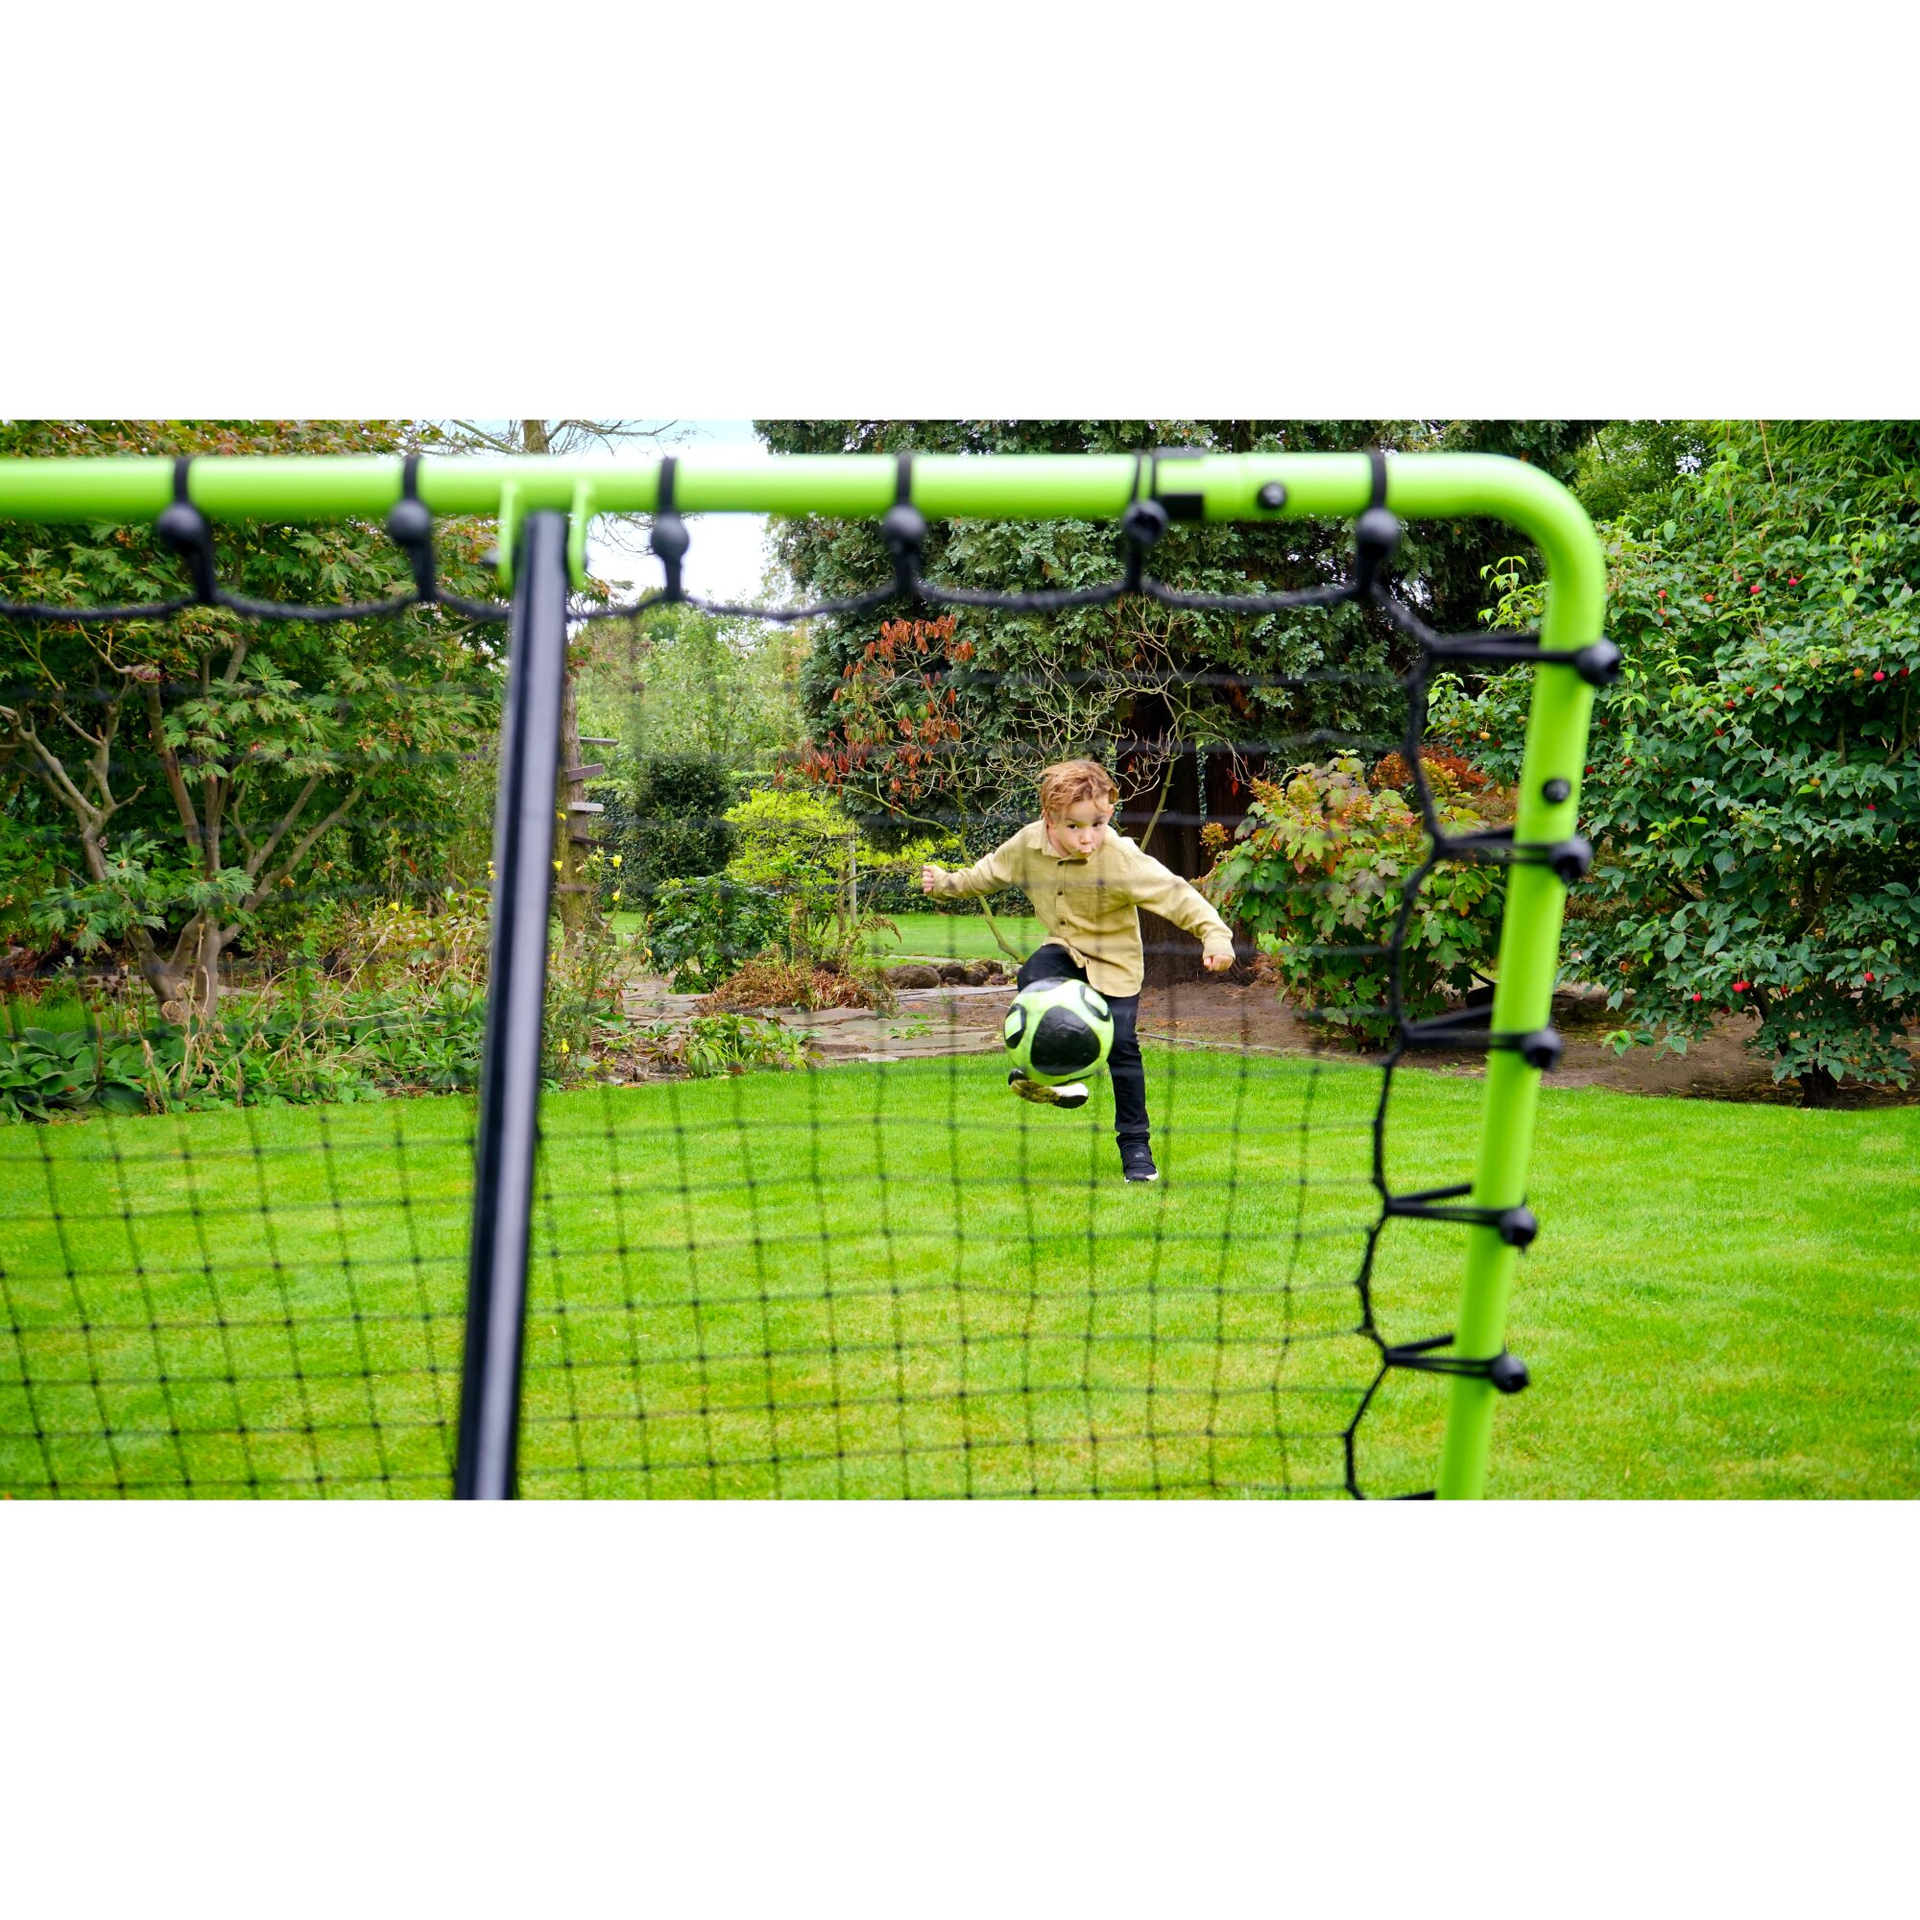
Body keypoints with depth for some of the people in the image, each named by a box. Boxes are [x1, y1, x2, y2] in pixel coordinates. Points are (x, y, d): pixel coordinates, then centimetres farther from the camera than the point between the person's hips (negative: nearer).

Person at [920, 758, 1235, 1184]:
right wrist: (949, 883, 14)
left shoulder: (1123, 860, -28)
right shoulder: (1029, 845, -14)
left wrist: (1213, 932, -38)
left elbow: (1174, 893, -28)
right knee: (1033, 977, -31)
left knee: (1122, 1046, -7)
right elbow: (993, 871, 7)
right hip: (1064, 949, 3)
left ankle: (1135, 1142, 8)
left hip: (1115, 963, -3)